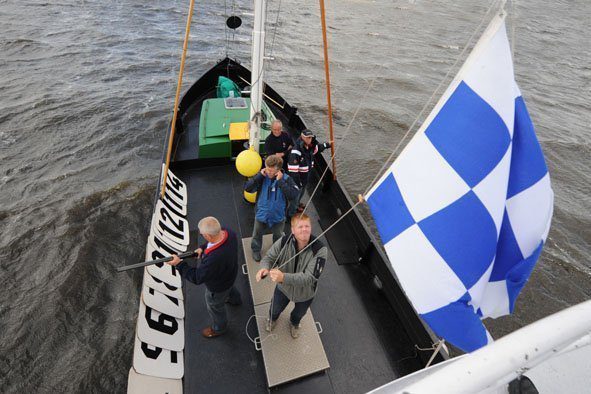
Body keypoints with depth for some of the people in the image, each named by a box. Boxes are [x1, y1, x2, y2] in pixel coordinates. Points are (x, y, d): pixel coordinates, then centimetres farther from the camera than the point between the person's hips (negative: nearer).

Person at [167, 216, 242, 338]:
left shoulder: (213, 259, -50)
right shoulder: (228, 232, -28)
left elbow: (197, 277, -32)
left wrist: (179, 264, -23)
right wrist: (203, 248, -14)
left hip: (217, 287, -6)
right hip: (229, 274, 6)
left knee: (215, 307, 26)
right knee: (229, 288, 40)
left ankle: (219, 328, 59)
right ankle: (235, 299, 75)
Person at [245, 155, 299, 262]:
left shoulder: (286, 179, -19)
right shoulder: (262, 177, -15)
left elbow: (293, 195, -31)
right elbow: (247, 188, -19)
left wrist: (280, 181, -33)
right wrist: (259, 175, -27)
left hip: (278, 215, -1)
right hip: (261, 213, 1)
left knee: (278, 235, 24)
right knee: (257, 234, 24)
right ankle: (256, 250, 52)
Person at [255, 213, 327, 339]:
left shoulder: (320, 250, -36)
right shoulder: (284, 241, -29)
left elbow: (309, 278, -40)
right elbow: (269, 257, -18)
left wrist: (283, 277, -56)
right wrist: (265, 268, -43)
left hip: (305, 293, -1)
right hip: (283, 287, 1)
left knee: (299, 313, 33)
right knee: (275, 309, 32)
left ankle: (294, 323, 71)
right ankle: (272, 318, 71)